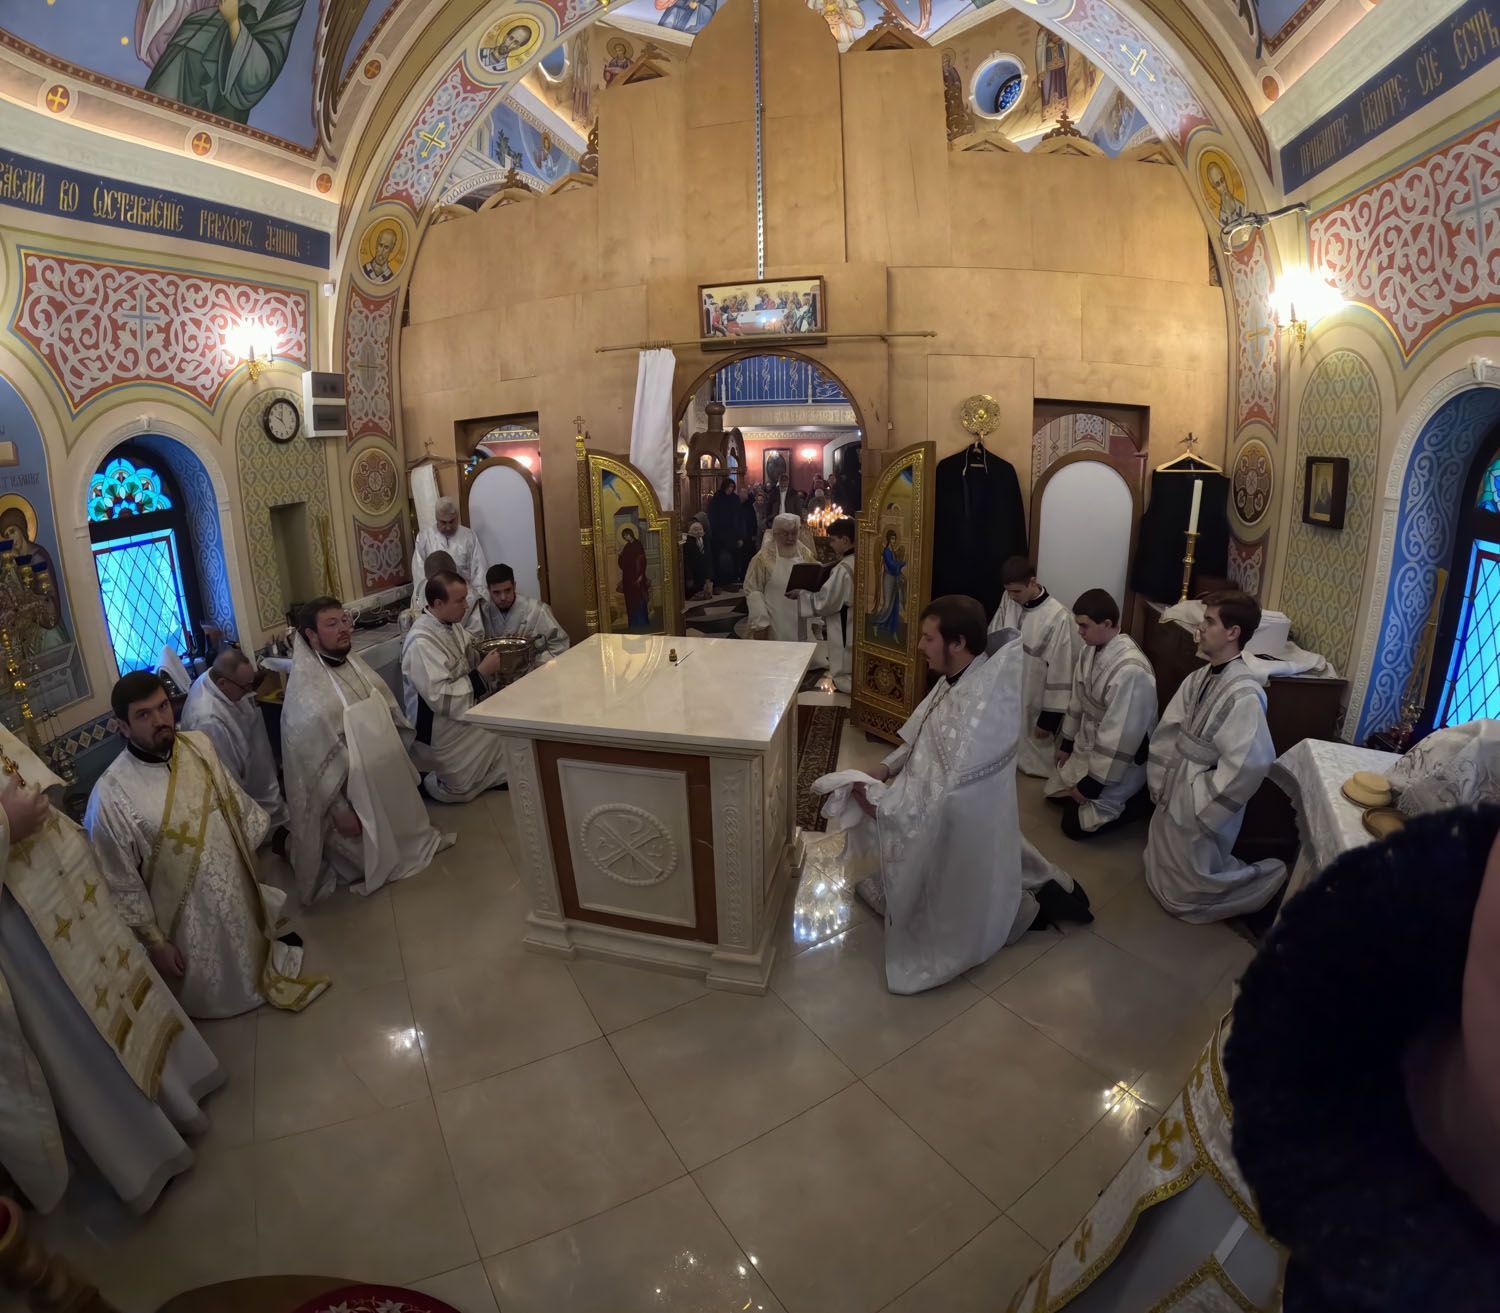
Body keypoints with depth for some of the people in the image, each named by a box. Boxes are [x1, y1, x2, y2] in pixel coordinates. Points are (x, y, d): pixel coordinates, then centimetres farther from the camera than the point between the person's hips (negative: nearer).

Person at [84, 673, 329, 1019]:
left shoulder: (199, 745, -10)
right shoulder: (110, 797, -25)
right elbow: (121, 885, -16)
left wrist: (249, 859, 11)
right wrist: (155, 943, -10)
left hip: (240, 894, 4)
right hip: (190, 920, -4)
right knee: (214, 996, 20)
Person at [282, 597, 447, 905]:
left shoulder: (352, 663, 1)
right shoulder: (304, 692, -23)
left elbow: (388, 712, 13)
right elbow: (313, 760, -22)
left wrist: (399, 757, 15)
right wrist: (339, 809, -20)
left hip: (385, 778, 7)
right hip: (351, 792, -7)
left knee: (400, 831, 21)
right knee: (370, 860, 11)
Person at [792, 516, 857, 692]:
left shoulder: (843, 568, -21)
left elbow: (825, 601, -18)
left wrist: (801, 594, -5)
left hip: (845, 634, -9)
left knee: (846, 682, 3)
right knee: (856, 676, 17)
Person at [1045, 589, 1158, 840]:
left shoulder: (1131, 670, -34)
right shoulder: (1091, 649, -7)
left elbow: (1120, 737, -29)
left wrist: (1091, 784, -21)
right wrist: (1067, 742, 16)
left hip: (1116, 763, -8)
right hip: (1085, 747, 8)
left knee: (1075, 825, -1)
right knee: (1056, 791, 18)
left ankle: (1136, 801, 13)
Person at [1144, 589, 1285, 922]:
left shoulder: (1244, 693, -25)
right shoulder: (1199, 678, 1)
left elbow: (1248, 764, -29)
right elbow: (1166, 733, 6)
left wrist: (1204, 810, -20)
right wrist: (1160, 782, -1)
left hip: (1201, 804, -8)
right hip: (1174, 792, 8)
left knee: (1185, 893, 9)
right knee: (1160, 872, 22)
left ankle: (1270, 878, 22)